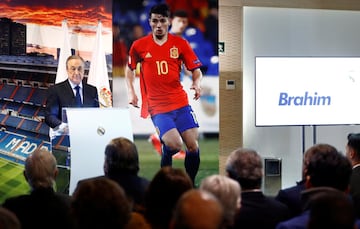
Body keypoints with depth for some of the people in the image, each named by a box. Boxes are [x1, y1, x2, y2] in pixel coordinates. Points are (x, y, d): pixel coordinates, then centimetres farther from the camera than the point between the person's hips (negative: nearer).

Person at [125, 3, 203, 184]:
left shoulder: (180, 43, 4)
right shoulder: (139, 45, 2)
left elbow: (196, 69, 7)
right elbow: (130, 69, 17)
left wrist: (197, 83, -13)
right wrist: (131, 92, 5)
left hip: (181, 103, 2)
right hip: (157, 107, -2)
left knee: (193, 146, -6)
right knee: (174, 145, -20)